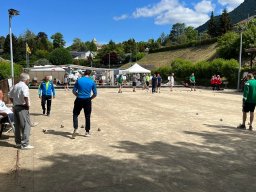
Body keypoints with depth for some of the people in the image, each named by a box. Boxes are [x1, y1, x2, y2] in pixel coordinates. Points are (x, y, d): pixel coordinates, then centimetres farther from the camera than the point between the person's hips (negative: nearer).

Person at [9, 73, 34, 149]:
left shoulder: (15, 86, 12)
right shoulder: (24, 86, -15)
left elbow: (11, 97, 17)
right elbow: (25, 97, -31)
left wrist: (15, 103, 18)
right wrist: (28, 104, -17)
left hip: (15, 107, 9)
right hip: (22, 108, -9)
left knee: (17, 126, 15)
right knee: (26, 126, -2)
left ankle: (18, 142, 24)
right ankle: (25, 144, -2)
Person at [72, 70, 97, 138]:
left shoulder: (79, 80, 0)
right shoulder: (92, 82, 0)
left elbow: (74, 91, 2)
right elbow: (95, 94, 3)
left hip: (79, 100, 0)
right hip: (87, 100, 0)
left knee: (75, 114, 12)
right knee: (87, 116, 10)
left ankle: (75, 129, -4)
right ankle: (87, 132, 16)